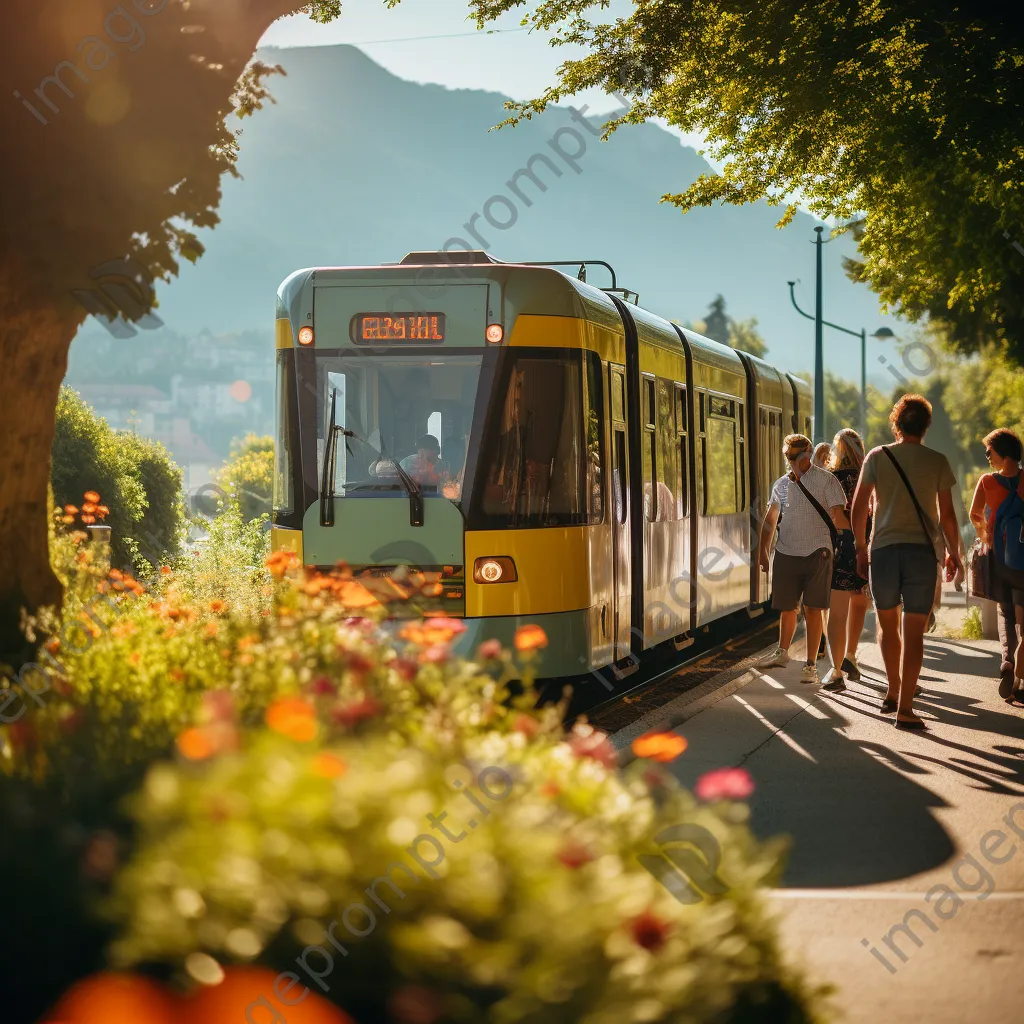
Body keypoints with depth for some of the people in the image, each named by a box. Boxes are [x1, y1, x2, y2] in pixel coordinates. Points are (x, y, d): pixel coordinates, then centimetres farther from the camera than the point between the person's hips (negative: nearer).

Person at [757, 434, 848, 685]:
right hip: (786, 553, 3)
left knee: (813, 608, -4)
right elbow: (770, 520, 19)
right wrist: (762, 551, 14)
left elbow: (838, 517, -5)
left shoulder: (826, 480, -2)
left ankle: (810, 664, 4)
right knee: (786, 607, 10)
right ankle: (782, 652, 31)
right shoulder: (781, 485, 10)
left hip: (817, 553, -3)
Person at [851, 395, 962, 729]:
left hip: (883, 550, 1)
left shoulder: (877, 457, 2)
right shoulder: (937, 462, 0)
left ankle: (894, 692, 28)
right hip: (922, 551, -1)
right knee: (914, 632, 0)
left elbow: (858, 507, 1)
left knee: (888, 625, 20)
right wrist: (953, 552, 14)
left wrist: (861, 548, 12)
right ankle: (904, 707, -6)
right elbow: (947, 516, 0)